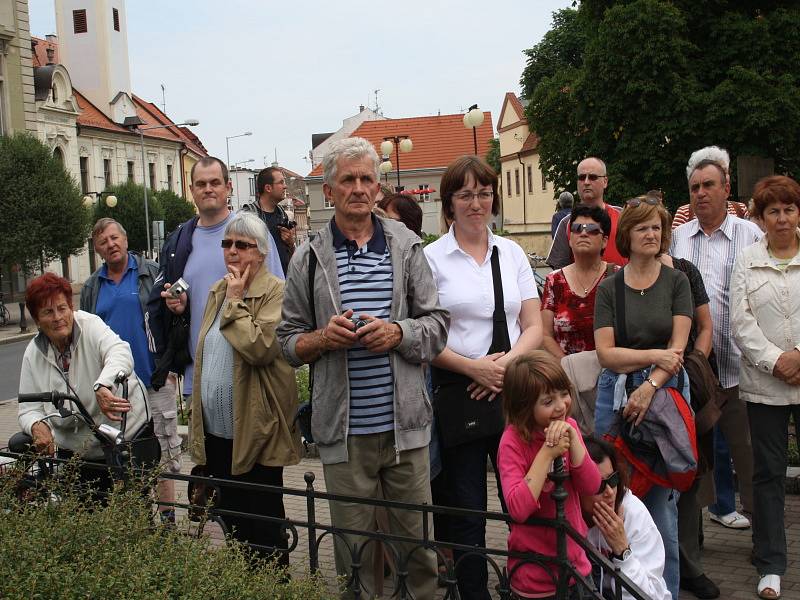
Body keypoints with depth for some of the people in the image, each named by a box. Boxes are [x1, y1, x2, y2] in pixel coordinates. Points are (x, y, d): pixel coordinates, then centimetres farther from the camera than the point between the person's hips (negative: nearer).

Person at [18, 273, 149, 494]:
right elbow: (29, 409, -1)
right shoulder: (33, 354, 1)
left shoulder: (91, 325, -11)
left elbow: (120, 353, -32)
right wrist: (37, 426, -25)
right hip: (74, 449, 3)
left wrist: (102, 386, -51)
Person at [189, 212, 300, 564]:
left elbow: (261, 347, -27)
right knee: (230, 518, 17)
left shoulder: (276, 292, -13)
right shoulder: (218, 291, 13)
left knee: (264, 526, 4)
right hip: (216, 431, 8)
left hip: (255, 431, -8)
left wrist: (236, 302, -18)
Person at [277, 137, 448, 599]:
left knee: (418, 536, 10)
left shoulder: (406, 246, 5)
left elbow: (438, 324, 5)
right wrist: (323, 338, -13)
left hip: (405, 423, 0)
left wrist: (398, 332, -13)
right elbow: (289, 342, 7)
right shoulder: (308, 259, 4)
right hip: (344, 431, 0)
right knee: (353, 547, 10)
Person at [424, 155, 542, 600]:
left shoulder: (512, 253, 9)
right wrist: (474, 367, -15)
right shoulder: (432, 258, -2)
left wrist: (507, 363, -10)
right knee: (466, 508, 6)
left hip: (512, 388, 3)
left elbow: (534, 326, 7)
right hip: (458, 391, -2)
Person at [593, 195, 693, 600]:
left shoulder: (676, 282, 5)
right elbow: (606, 353, -1)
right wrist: (654, 356, -11)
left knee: (661, 500, 0)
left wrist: (650, 387, -14)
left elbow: (678, 347, -2)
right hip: (615, 393, 1)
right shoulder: (608, 288, 7)